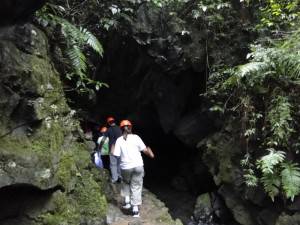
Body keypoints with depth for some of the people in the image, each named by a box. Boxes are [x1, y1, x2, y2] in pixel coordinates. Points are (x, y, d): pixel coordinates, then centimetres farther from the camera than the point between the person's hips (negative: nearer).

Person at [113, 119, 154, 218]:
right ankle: (135, 209, 7)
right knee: (136, 187, 8)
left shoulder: (119, 140, -4)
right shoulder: (135, 137, -4)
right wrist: (150, 153, 19)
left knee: (126, 183, 28)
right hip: (137, 165, 0)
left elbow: (116, 155, -8)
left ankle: (127, 201, 19)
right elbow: (144, 150, -2)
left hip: (125, 167, 1)